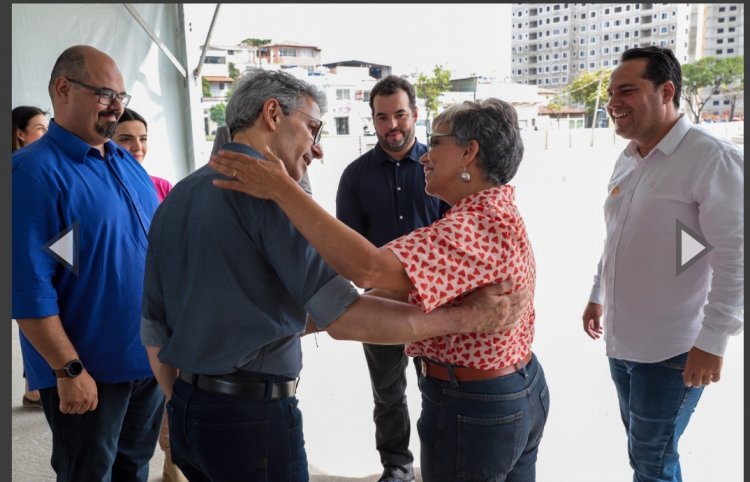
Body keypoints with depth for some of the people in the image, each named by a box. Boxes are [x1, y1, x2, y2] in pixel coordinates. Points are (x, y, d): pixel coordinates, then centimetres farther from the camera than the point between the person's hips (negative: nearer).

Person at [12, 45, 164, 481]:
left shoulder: (128, 162, 8)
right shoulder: (35, 172, -16)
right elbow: (28, 287, -20)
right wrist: (69, 369, -20)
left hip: (150, 357, 7)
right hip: (88, 371, -7)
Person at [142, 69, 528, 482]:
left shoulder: (175, 199, 9)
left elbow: (154, 329, 12)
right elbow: (342, 318, -24)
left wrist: (180, 408, 22)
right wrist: (468, 317, -19)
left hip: (186, 413, 9)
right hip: (252, 414, -9)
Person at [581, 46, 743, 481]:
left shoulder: (713, 158, -18)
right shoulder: (627, 160, 6)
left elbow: (735, 255, -21)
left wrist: (713, 340, -21)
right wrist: (598, 295, 20)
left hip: (671, 349, -7)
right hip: (621, 340, 7)